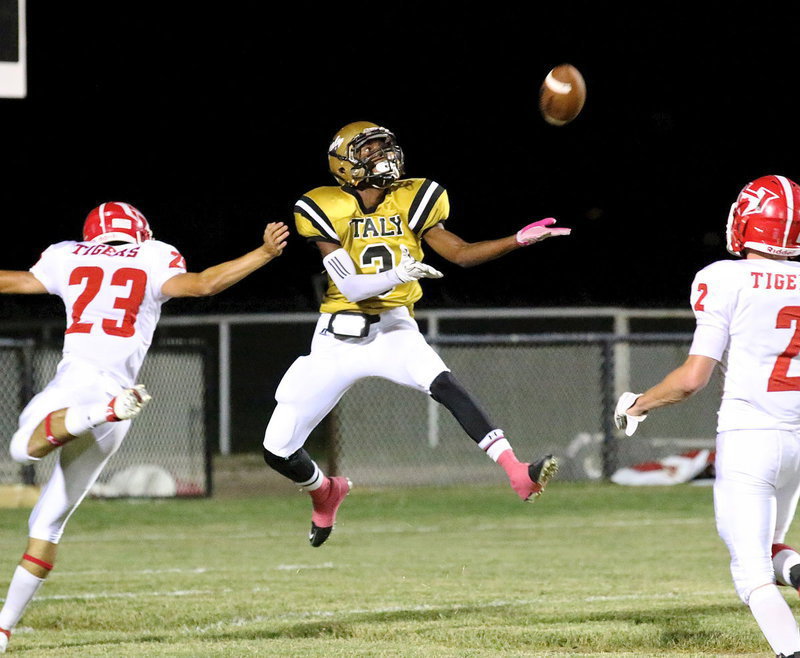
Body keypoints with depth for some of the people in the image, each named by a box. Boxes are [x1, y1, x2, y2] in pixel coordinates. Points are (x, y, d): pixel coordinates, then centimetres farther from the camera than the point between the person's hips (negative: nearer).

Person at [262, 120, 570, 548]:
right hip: (339, 338, 0)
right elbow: (350, 287, -17)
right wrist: (396, 276, -35)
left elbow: (460, 254, -2)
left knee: (446, 386, -32)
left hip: (393, 331, 0)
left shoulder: (410, 202, 0)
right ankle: (325, 492, 36)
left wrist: (519, 240, -14)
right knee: (278, 452, 2)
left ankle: (520, 476, -39)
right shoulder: (330, 211, -9)